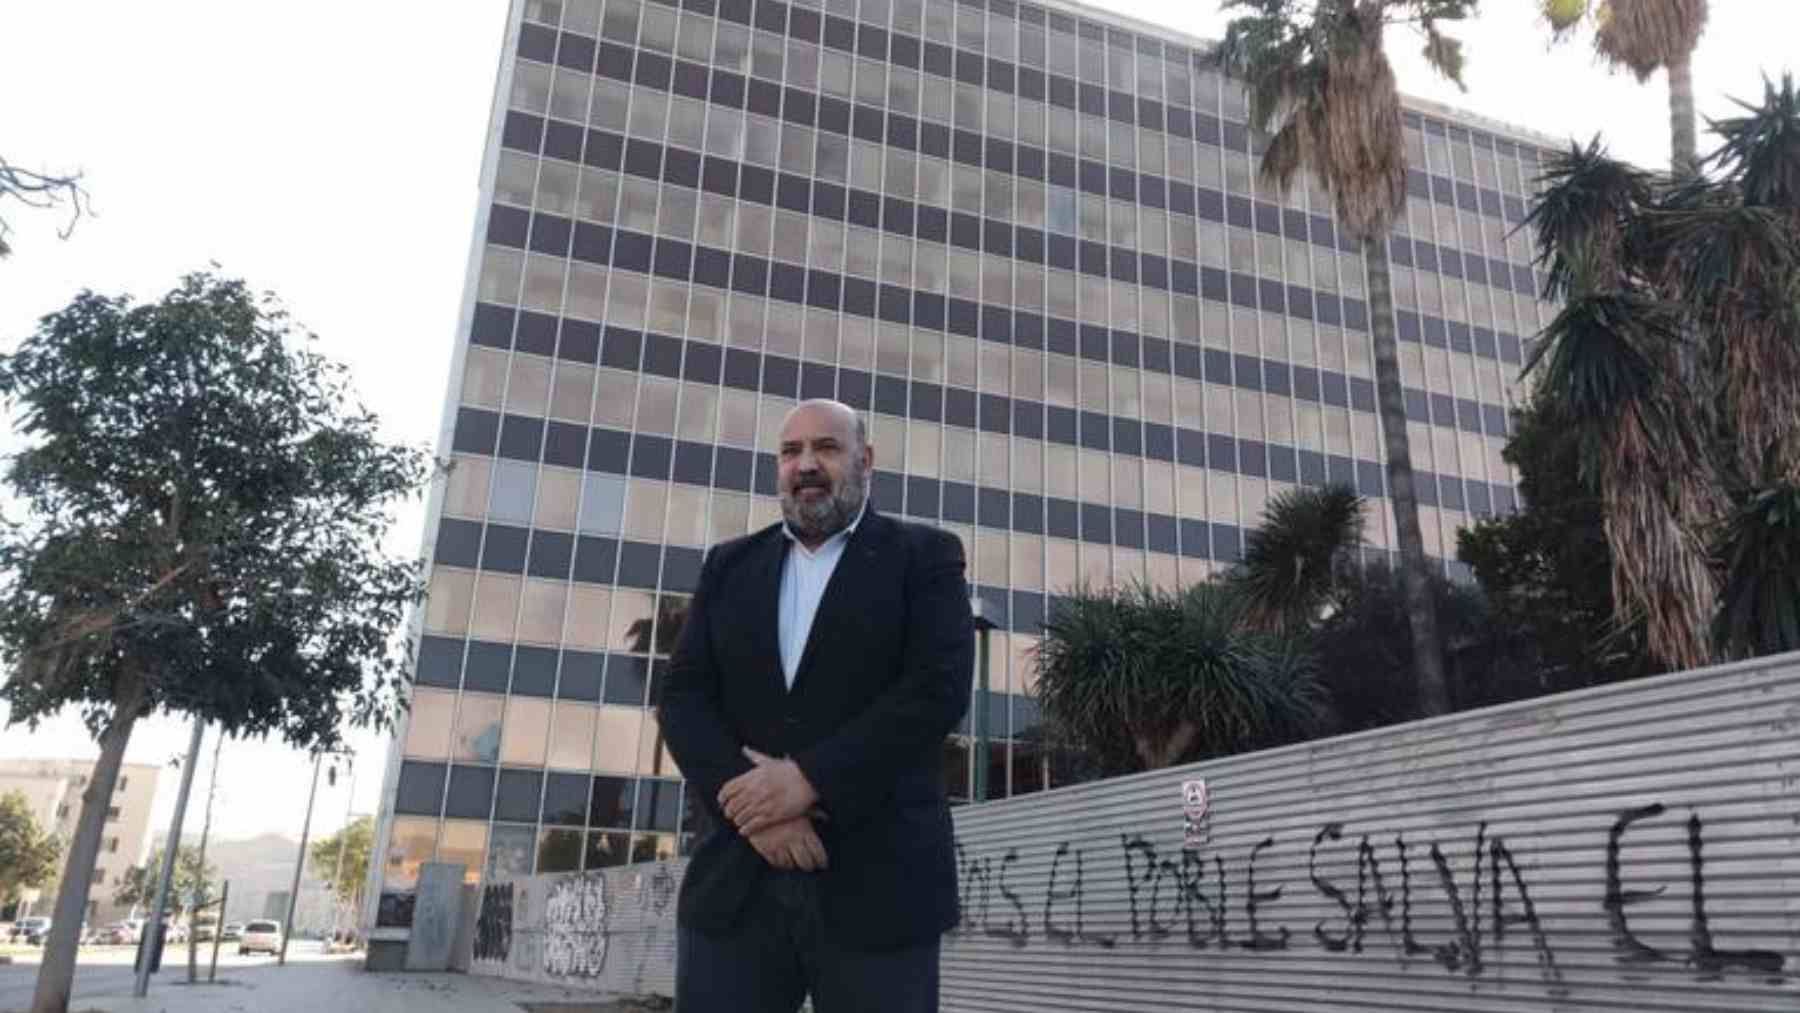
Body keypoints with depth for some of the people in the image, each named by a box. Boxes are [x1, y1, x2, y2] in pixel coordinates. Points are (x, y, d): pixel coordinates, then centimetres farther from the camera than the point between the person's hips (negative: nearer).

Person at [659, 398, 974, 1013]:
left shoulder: (924, 557, 5)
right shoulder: (730, 566, 15)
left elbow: (939, 689, -8)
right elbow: (685, 697, 5)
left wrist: (809, 779, -15)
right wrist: (754, 804, -11)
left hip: (878, 881, -2)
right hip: (736, 880, 3)